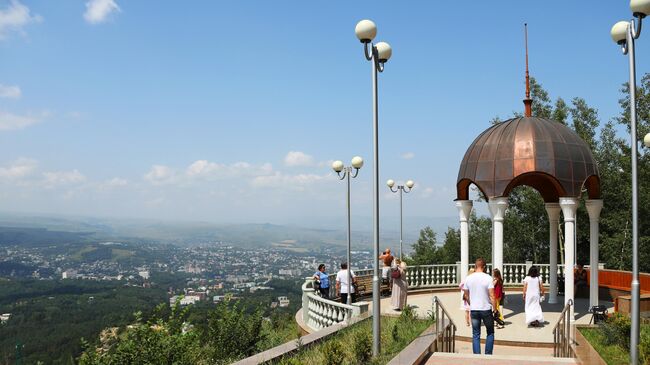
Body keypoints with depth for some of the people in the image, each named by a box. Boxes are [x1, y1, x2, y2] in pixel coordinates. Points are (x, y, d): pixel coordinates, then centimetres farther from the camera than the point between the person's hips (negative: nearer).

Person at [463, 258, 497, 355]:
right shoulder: (488, 278, -11)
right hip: (486, 310, -3)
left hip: (473, 310, 3)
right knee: (490, 333, 15)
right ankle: (488, 355, 12)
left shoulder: (468, 278, 0)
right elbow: (492, 296, -14)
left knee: (476, 335, 9)